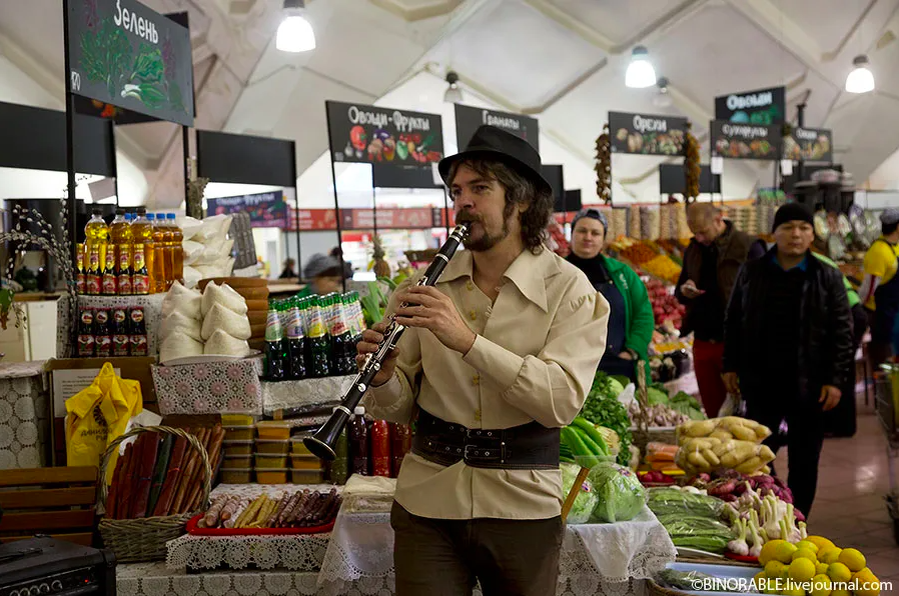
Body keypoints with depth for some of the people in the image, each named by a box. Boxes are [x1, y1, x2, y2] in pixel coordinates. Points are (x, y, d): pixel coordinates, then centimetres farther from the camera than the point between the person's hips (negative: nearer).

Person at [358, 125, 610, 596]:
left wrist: (468, 340, -30)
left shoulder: (569, 290, -7)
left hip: (523, 503, -1)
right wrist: (383, 377, -18)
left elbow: (562, 401, -22)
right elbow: (401, 407, 4)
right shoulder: (430, 285, 1)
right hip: (427, 499, 2)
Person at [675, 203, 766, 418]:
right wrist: (684, 291, -5)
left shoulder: (749, 247, -7)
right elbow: (679, 293, 20)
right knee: (712, 410, 12)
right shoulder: (693, 251, 12)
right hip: (702, 342, 6)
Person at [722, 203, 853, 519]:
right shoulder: (751, 272, 4)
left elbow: (842, 332, -2)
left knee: (804, 461, 7)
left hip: (808, 386, -1)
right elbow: (733, 322, 11)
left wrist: (836, 379, -8)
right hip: (761, 382, 2)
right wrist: (731, 366, 7)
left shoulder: (827, 277, -1)